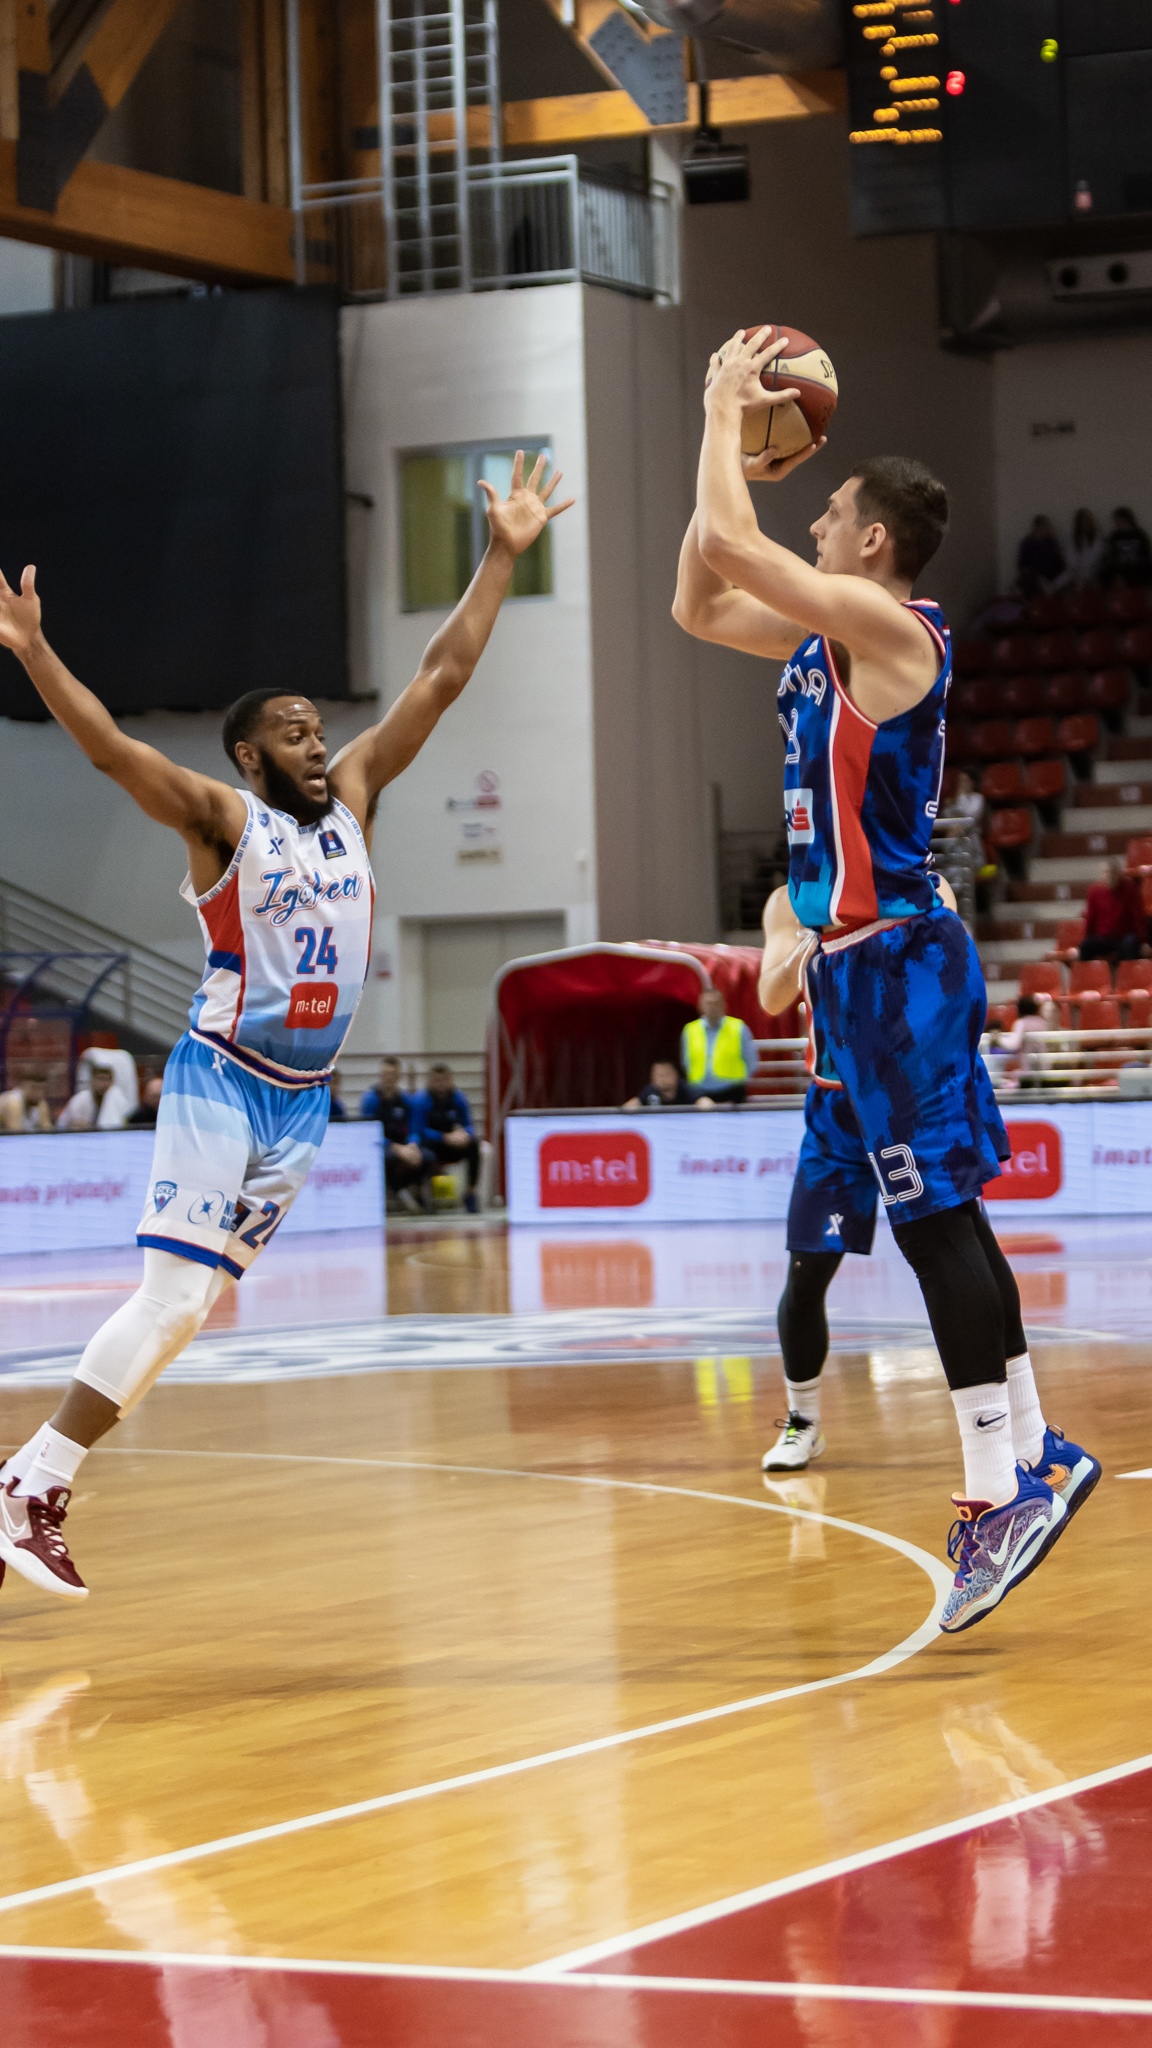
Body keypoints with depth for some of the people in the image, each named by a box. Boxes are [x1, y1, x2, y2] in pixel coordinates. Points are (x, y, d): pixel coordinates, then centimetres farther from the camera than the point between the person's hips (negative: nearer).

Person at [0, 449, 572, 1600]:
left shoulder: (352, 796, 9)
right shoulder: (220, 818, -7)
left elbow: (440, 679, 8)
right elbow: (112, 751, -22)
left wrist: (501, 558, 4)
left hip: (305, 1095, 6)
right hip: (222, 1082, -6)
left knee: (200, 1300, 6)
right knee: (174, 1298, -16)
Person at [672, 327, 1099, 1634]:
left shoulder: (890, 627, -13)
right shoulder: (829, 634, 14)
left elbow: (733, 544, -21)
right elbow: (699, 605, 24)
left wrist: (724, 410, -6)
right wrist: (734, 448, 16)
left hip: (897, 960, -10)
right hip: (861, 960, 10)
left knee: (935, 1218, -10)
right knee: (937, 1217, 12)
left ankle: (1002, 1486, -10)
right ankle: (1033, 1453, 19)